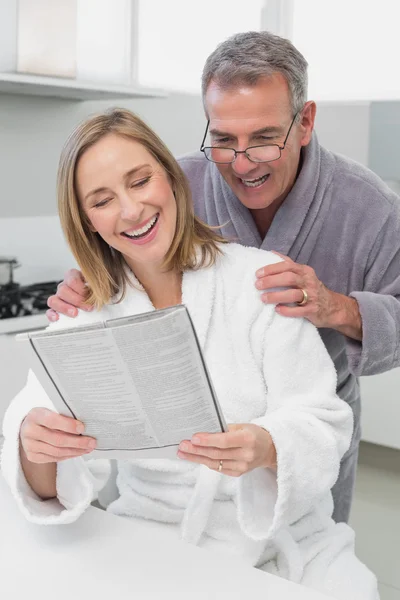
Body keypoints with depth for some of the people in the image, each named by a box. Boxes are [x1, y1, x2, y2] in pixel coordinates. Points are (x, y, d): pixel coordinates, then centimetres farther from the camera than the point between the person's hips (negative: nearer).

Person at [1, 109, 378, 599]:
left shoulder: (262, 278, -5)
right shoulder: (83, 314, 1)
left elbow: (321, 421, -9)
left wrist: (266, 447, -30)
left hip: (286, 545, -1)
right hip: (151, 546, 2)